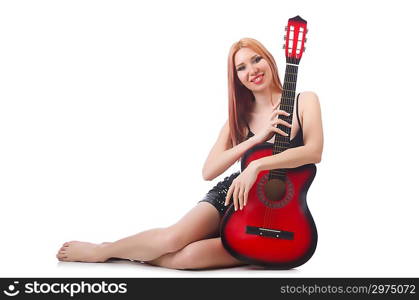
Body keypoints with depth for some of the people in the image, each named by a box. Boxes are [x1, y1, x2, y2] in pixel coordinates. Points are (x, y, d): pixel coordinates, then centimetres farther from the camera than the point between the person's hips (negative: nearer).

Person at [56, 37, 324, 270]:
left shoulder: (304, 101, -1)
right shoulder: (239, 116, 5)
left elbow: (313, 152, -19)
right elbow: (209, 170, -7)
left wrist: (257, 165, -29)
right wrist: (258, 138, -17)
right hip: (231, 197, 2)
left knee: (189, 255, -27)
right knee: (172, 238, -27)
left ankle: (109, 251, -6)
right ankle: (101, 250, -1)